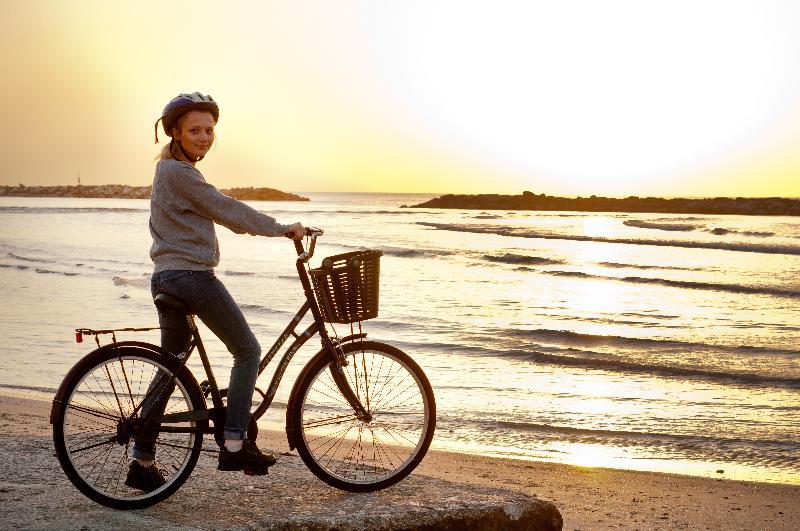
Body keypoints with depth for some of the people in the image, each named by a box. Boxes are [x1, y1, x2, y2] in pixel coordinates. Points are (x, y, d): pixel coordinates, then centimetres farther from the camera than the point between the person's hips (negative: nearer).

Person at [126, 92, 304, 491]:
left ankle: (142, 463, 16)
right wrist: (282, 229, -5)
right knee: (248, 352, 2)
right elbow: (226, 210, -13)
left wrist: (276, 229, 26)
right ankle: (234, 444, -1)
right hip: (192, 276, -10)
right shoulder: (178, 172, -13)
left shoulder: (172, 169, 19)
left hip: (165, 278, 10)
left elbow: (218, 213, 26)